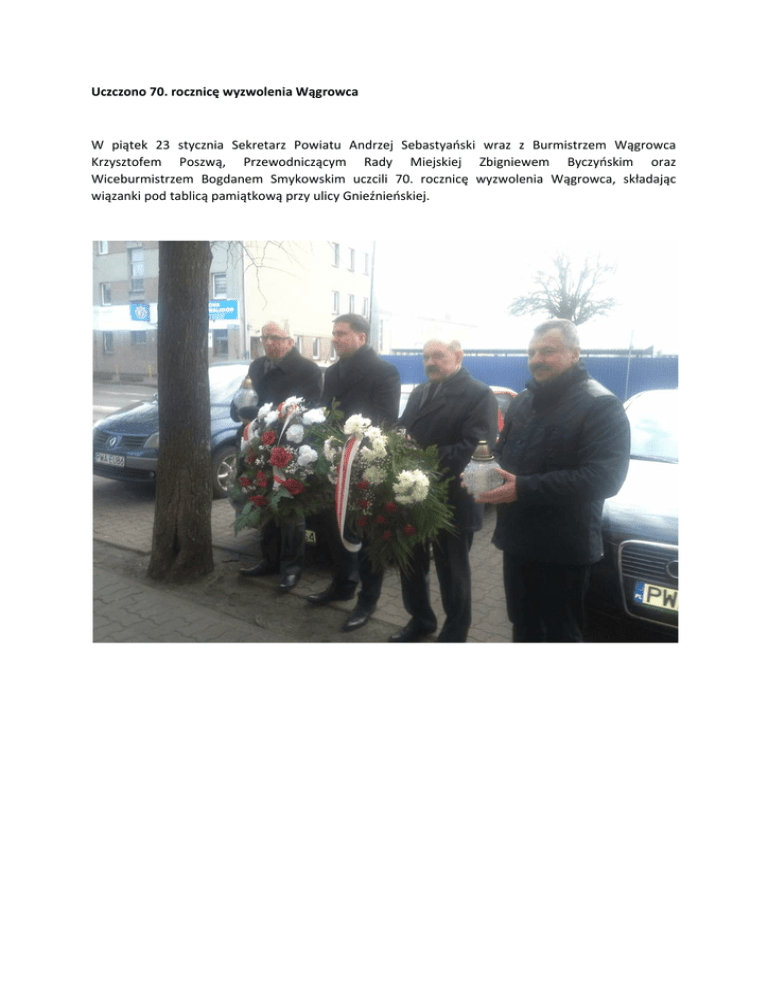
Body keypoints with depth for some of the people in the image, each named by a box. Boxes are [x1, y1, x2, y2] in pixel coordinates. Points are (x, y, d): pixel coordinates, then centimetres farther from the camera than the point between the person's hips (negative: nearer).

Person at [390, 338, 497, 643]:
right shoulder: (419, 392, 15)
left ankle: (454, 635, 27)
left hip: (452, 502, -6)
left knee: (452, 573, 9)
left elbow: (474, 446, -21)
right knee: (412, 564, 19)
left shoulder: (479, 395, -10)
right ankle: (420, 620, 39)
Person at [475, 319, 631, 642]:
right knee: (523, 628, 22)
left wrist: (525, 489, -28)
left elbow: (605, 477, -25)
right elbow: (502, 451, 24)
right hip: (517, 542, 7)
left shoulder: (601, 405, -13)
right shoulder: (522, 402, 13)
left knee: (561, 634, 9)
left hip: (564, 553, -7)